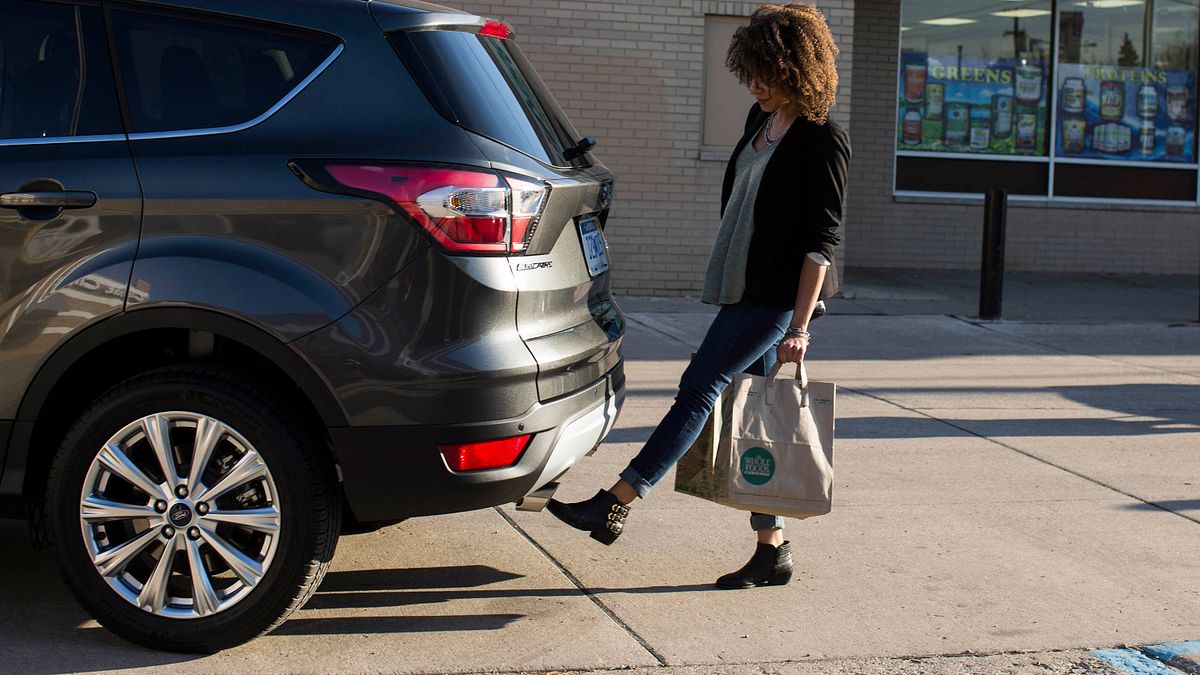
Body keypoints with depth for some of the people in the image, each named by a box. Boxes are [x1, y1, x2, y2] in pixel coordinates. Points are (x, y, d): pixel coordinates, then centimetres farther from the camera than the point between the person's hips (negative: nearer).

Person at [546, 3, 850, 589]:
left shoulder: (823, 141, -14)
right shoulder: (761, 121, 11)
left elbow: (821, 241, -17)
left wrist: (799, 326, -19)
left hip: (775, 298, -9)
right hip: (742, 291, 9)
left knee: (698, 389, -9)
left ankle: (614, 505, -5)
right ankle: (772, 551, 14)